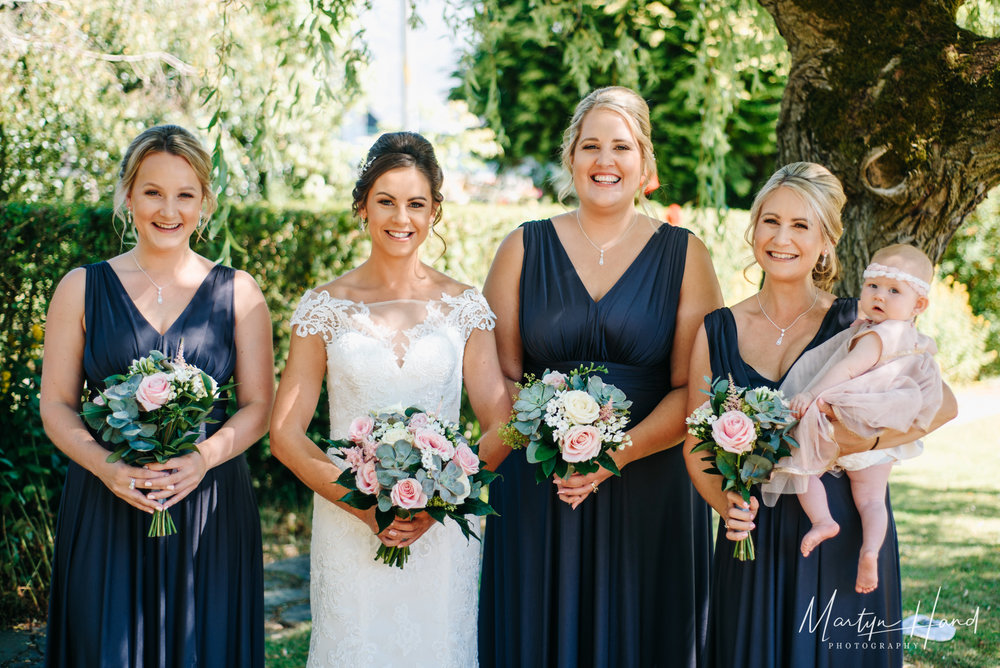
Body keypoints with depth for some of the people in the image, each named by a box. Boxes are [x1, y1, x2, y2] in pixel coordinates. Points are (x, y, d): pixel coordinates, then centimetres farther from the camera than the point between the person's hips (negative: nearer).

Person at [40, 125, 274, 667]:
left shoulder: (238, 293, 6)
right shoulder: (82, 288, 5)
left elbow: (258, 407, 4)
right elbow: (56, 405, 4)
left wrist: (203, 459, -15)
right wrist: (105, 465, -14)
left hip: (210, 509, 0)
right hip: (105, 510, 0)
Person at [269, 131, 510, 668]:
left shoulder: (464, 306, 3)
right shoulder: (326, 307, 1)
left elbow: (500, 427, 2)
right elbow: (285, 434, -2)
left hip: (443, 530, 1)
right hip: (350, 532, -1)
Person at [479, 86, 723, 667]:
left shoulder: (684, 256, 4)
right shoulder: (523, 250, 7)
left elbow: (692, 390, -3)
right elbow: (498, 380, 3)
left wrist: (615, 454, -18)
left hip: (650, 493, 0)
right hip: (537, 494, 1)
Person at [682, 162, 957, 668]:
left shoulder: (853, 324, -2)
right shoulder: (717, 331, 4)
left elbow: (941, 404, -9)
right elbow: (696, 444, 7)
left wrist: (869, 440, -22)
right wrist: (724, 501, -11)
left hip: (841, 534, -2)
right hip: (753, 539, 2)